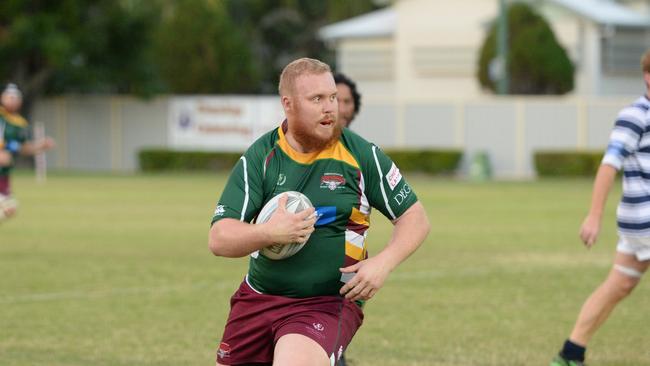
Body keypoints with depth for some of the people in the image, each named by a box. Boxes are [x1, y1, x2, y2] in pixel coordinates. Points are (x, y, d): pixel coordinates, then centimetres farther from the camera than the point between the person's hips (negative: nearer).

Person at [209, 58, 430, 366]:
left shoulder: (361, 155, -3)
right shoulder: (259, 158, -3)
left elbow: (415, 218, 3)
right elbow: (219, 240, -9)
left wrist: (383, 263, -15)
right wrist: (268, 232, -29)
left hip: (329, 303, -3)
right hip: (259, 299, 3)